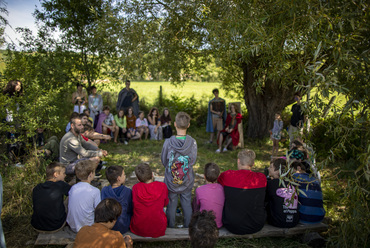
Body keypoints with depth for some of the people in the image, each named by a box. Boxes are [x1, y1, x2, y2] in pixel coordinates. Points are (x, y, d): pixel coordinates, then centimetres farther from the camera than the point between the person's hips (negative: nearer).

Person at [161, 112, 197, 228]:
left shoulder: (168, 142, -18)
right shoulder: (192, 142, -17)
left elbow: (164, 161, -6)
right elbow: (193, 160, -7)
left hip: (171, 180, -1)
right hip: (187, 180, 1)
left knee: (171, 204, 16)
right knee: (187, 203, 18)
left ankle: (171, 227, 30)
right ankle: (187, 227, 32)